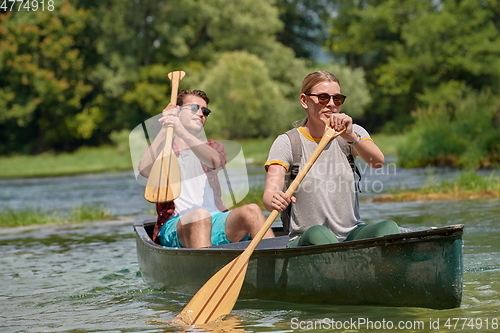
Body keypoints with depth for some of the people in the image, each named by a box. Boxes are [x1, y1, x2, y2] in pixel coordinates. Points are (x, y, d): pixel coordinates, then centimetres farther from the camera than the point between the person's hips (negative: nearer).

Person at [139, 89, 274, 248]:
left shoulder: (213, 147, 24)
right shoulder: (160, 148, 18)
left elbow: (214, 161, -5)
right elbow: (145, 170, -7)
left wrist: (183, 133, -22)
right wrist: (165, 130, -15)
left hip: (215, 222, 3)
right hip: (175, 227, -3)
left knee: (251, 211, -27)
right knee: (200, 215, -37)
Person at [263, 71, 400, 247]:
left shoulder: (354, 132, 9)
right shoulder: (286, 143, 0)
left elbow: (378, 161, -14)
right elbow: (268, 195, -14)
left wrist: (351, 137, -35)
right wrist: (274, 201, -40)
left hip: (352, 233, 3)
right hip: (305, 240, -2)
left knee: (388, 227, -27)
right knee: (317, 234, -36)